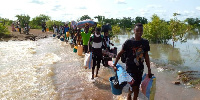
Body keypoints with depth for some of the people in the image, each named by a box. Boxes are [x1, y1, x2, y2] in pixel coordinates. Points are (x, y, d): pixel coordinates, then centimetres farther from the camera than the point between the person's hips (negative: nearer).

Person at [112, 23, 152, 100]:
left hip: (140, 68, 4)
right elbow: (120, 53, -6)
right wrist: (114, 65, -12)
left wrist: (149, 69, 8)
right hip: (130, 68, -4)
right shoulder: (129, 42, -11)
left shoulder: (145, 42, 0)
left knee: (137, 87, 15)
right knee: (133, 87, -6)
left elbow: (146, 56, 7)